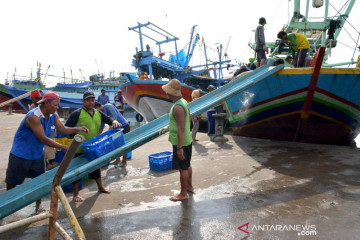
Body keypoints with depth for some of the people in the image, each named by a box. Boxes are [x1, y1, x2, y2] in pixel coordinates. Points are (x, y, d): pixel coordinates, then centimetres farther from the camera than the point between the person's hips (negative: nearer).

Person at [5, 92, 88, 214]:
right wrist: (62, 147, -30)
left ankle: (38, 206, 27)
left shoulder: (53, 116, -6)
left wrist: (78, 129, -19)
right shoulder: (33, 116, -30)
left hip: (37, 154, 6)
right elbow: (43, 139, -31)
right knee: (12, 182, 12)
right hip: (21, 154, -6)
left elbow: (63, 129, -1)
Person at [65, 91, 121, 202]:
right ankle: (76, 194, 19)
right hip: (80, 148, -6)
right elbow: (66, 128, -12)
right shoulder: (77, 113, -12)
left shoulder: (98, 113, 7)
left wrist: (114, 122, -9)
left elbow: (109, 119, 13)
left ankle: (100, 187, 39)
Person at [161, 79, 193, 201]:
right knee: (187, 165, 23)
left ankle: (183, 194, 17)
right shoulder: (183, 101, 6)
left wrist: (179, 148, -26)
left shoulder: (177, 107, -25)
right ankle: (189, 186, 40)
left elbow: (181, 128, -27)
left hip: (181, 142, -10)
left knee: (182, 168, 3)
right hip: (187, 140, 10)